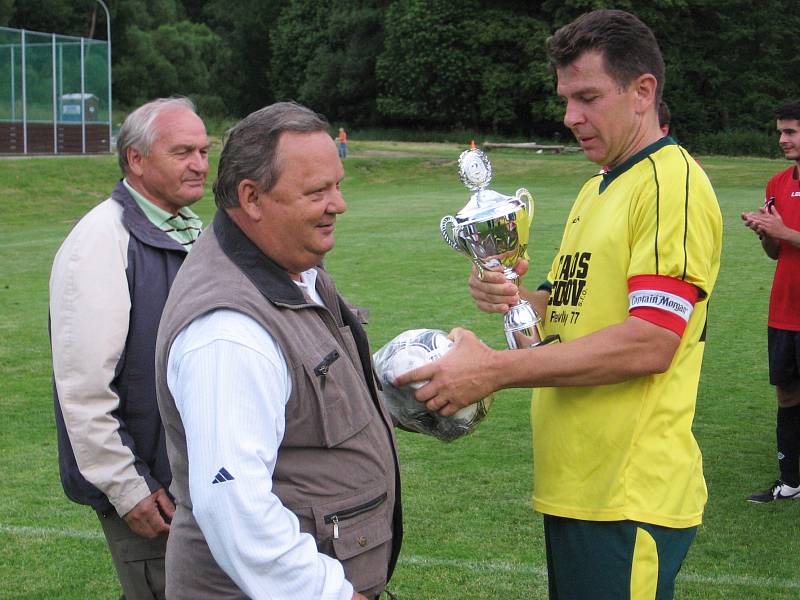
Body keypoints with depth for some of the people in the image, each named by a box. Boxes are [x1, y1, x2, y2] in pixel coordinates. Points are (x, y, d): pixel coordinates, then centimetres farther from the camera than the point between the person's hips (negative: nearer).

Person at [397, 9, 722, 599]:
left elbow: (649, 344, -22)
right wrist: (518, 299, 2)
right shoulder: (595, 191, 18)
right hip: (573, 484, 9)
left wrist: (495, 369, -21)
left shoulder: (673, 182, -13)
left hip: (629, 499, -9)